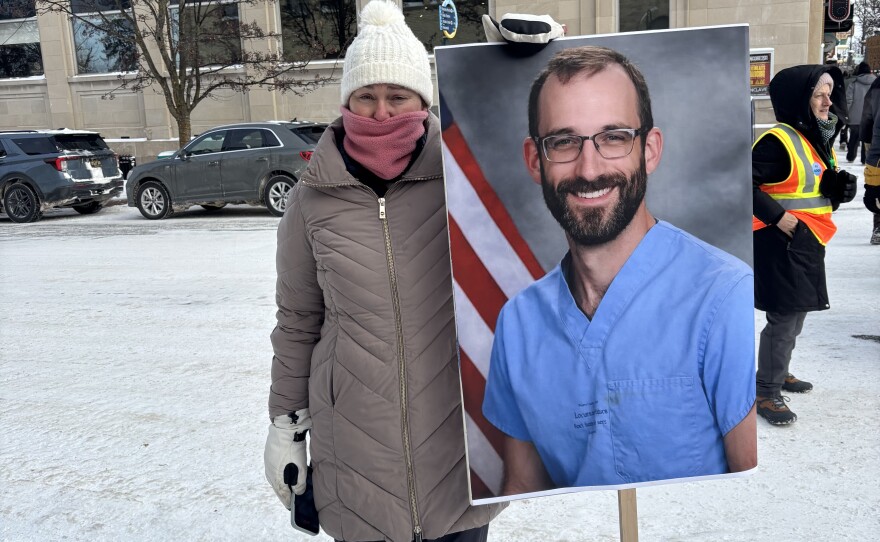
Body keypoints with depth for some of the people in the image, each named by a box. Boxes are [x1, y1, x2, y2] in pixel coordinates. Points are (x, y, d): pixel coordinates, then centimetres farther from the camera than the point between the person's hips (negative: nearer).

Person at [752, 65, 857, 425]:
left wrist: (841, 187, 0)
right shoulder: (778, 140, -17)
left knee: (796, 315, 19)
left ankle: (777, 373, 36)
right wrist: (777, 216, -24)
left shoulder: (817, 139, 13)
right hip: (780, 244, -10)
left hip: (808, 243, 10)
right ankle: (766, 393, 3)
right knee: (784, 318, -7)